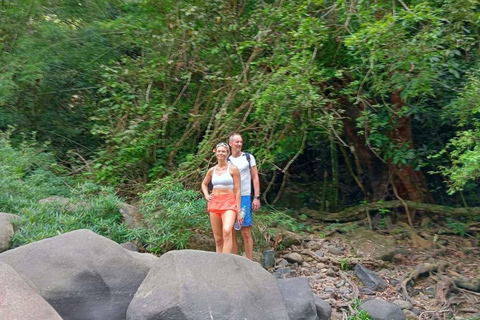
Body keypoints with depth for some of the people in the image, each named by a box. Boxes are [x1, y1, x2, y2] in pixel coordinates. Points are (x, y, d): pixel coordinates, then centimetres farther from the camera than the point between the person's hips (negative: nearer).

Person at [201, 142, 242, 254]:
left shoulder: (233, 169, -2)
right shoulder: (212, 170, 10)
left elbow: (237, 190, -3)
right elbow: (204, 184, 29)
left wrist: (238, 211, -7)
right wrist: (206, 195, 9)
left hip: (229, 203, -5)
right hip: (214, 203, 5)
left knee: (227, 231, -29)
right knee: (218, 239, 6)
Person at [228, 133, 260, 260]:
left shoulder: (248, 157, 5)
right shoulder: (227, 161, 12)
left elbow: (255, 178, 2)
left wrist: (257, 197, -6)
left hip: (244, 197, -3)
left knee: (246, 232, -5)